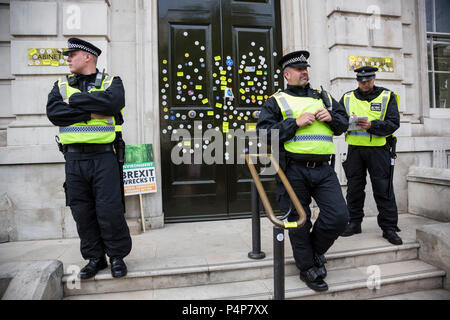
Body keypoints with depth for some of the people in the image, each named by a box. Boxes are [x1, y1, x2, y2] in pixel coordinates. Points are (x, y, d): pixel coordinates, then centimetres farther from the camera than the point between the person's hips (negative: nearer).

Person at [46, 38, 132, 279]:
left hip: (103, 156, -4)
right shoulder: (61, 85, 17)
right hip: (74, 158, 4)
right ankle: (94, 258, 25)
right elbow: (53, 112, -2)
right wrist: (90, 112, -11)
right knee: (82, 211, 8)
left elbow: (112, 102, -17)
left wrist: (74, 100, -8)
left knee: (110, 210, -3)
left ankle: (117, 256, 17)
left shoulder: (111, 82, 6)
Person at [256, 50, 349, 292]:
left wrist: (331, 117, 0)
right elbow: (263, 133, -7)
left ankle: (316, 250, 27)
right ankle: (307, 268, 27)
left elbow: (344, 124, 22)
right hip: (293, 171, -3)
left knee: (339, 217, -3)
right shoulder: (276, 101, 6)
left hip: (323, 170, 4)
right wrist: (296, 122, -14)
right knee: (299, 221, 6)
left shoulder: (324, 97, 19)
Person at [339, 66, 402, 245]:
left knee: (383, 189, -1)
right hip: (354, 149, 3)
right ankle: (354, 223, 21)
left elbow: (393, 123, -4)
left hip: (378, 149, -2)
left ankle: (389, 227, 10)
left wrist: (371, 126, -19)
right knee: (354, 188, 8)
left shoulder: (387, 97, 5)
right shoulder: (347, 98, 12)